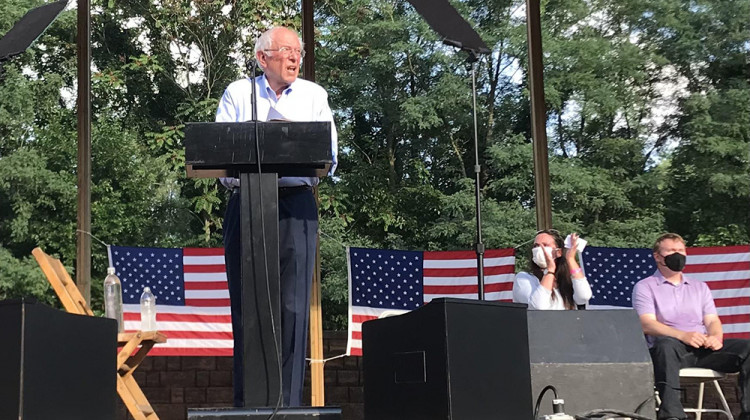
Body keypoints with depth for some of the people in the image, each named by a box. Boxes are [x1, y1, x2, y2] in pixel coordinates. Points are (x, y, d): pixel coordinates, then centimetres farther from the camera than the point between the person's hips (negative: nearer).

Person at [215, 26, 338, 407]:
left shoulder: (314, 96, 14)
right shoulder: (238, 93, 12)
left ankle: (289, 401, -1)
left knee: (293, 305, -5)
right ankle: (246, 401, 6)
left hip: (296, 204, 0)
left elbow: (328, 158, 6)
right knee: (246, 304, 0)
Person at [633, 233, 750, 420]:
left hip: (704, 348, 5)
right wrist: (683, 336, -21)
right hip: (672, 348, -4)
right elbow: (647, 324, -5)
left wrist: (716, 337, -10)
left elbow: (712, 321, 17)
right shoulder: (644, 287, 11)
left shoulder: (699, 287, 27)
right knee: (667, 345, -41)